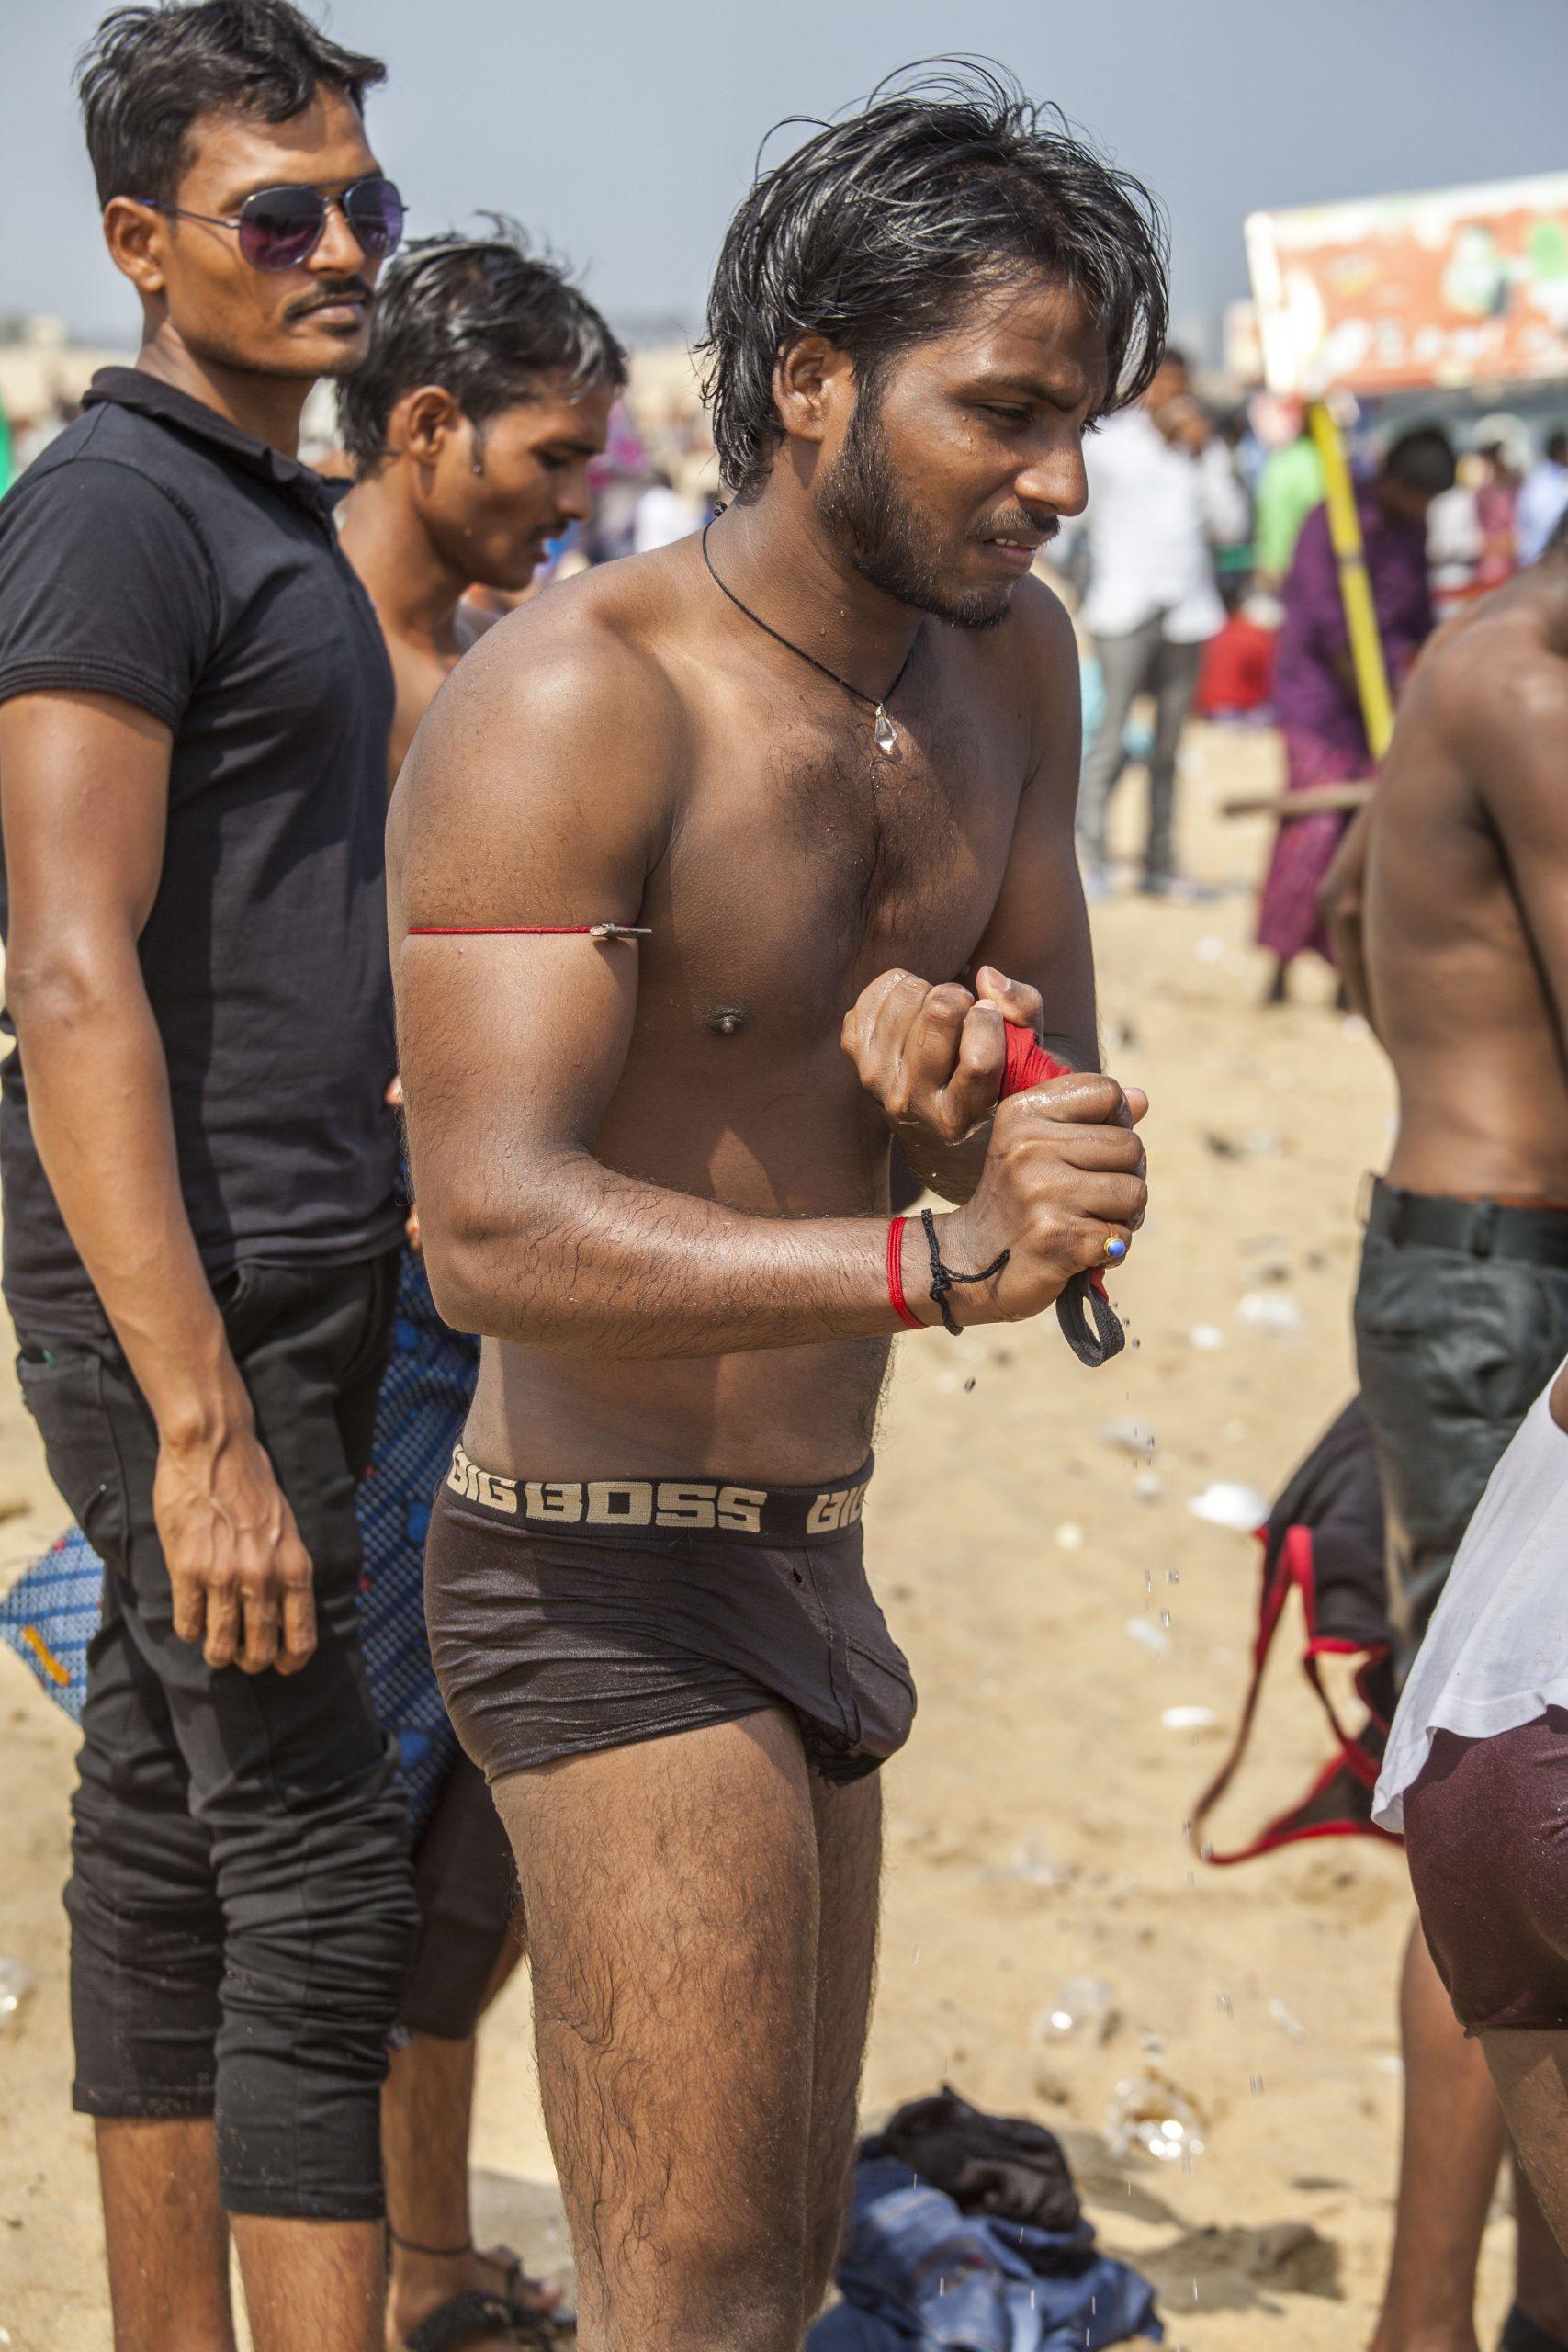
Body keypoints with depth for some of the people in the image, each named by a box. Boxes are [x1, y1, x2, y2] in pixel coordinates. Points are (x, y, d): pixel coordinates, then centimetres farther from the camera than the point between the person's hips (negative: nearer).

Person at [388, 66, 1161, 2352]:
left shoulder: (1006, 654, 3)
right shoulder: (573, 701, -21)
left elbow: (1062, 1123, 6)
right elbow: (494, 1235, -31)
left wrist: (962, 1067, -18)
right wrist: (931, 1266, -43)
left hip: (805, 1565, 9)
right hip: (608, 1585, -8)